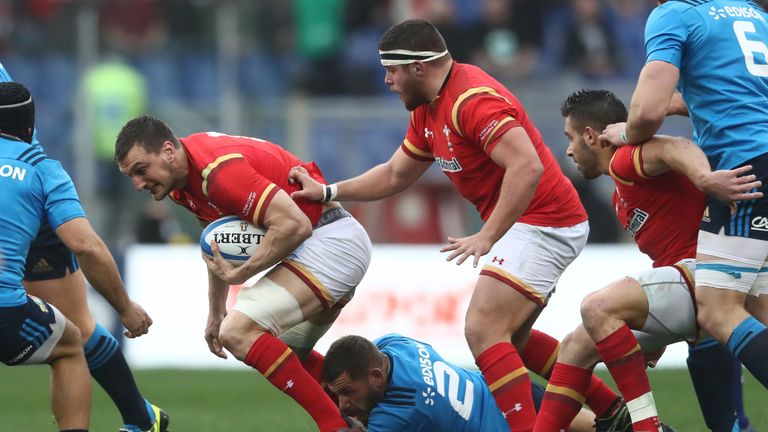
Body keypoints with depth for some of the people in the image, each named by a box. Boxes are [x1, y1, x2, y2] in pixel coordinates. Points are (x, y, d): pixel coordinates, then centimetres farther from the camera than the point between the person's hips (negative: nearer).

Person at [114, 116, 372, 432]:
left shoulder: (218, 169, -25)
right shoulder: (182, 183, 7)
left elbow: (293, 224, -30)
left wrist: (241, 273, -21)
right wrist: (216, 314, 23)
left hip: (329, 239, -11)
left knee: (239, 332, -20)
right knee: (282, 355, 25)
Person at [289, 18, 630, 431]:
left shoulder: (473, 100, -22)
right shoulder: (428, 110, 11)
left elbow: (527, 166, -33)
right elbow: (395, 175, 24)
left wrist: (487, 237, -32)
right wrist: (327, 192, 15)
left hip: (542, 223, -11)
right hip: (530, 225, 11)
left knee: (483, 331, -18)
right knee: (509, 337, 19)